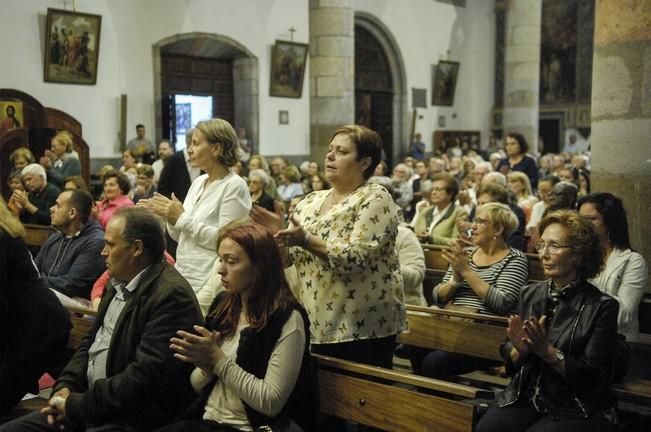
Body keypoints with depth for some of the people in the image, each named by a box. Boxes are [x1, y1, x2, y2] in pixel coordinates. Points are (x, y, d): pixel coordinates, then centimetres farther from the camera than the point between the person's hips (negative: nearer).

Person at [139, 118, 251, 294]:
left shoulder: (234, 186, -12)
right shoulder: (198, 182, 11)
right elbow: (179, 236, 15)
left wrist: (182, 217, -16)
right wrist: (169, 215, -5)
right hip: (182, 277, 7)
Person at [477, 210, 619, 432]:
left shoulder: (602, 306, -7)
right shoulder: (530, 294, 8)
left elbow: (591, 376, -10)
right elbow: (510, 363, 11)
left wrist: (546, 350, -21)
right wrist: (520, 349, -11)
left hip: (579, 411, -3)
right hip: (526, 398, 4)